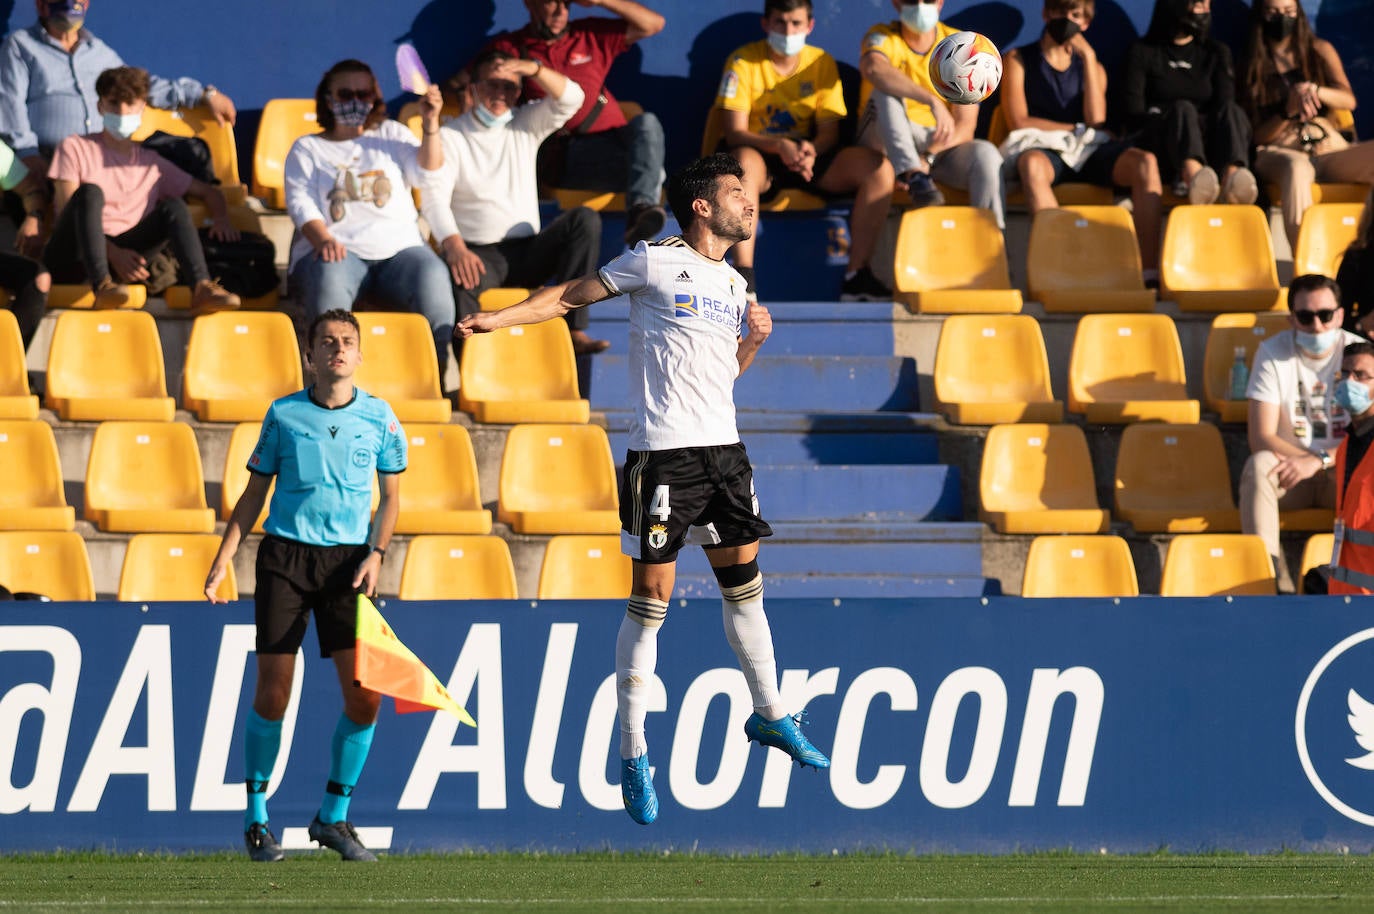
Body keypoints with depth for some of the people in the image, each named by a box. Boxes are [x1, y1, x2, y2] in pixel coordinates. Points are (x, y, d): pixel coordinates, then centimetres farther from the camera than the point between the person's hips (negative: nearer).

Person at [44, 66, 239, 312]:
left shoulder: (150, 163, 22)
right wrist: (114, 253, -17)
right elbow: (66, 210, -2)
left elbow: (209, 192, 27)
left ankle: (202, 287, -35)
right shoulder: (74, 149, 11)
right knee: (91, 192, -29)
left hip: (123, 254, 3)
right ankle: (102, 285, -50)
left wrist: (221, 219, 1)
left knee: (174, 207, -14)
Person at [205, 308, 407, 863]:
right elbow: (254, 494, 9)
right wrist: (223, 559, 2)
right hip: (285, 553, -1)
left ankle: (333, 818, 8)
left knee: (364, 696, -8)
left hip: (348, 561, 1)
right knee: (272, 693, -5)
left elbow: (390, 497, 12)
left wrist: (375, 555, -3)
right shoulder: (283, 415, 3)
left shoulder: (379, 418, 5)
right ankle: (256, 818, 10)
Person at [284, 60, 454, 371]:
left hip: (399, 247, 1)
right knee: (328, 281, -38)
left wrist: (430, 125, -6)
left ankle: (436, 372, -32)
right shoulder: (307, 149, 19)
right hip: (338, 250, -1)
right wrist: (323, 240, -17)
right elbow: (301, 203, 3)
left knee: (432, 278, -32)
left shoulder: (390, 135, 25)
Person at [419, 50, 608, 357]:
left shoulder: (526, 125, 12)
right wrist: (454, 246, -31)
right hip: (478, 253, -4)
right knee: (457, 276, -39)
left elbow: (571, 98, -4)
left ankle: (573, 330, -26)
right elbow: (434, 196, -12)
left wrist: (533, 69, -24)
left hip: (527, 252, 4)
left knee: (585, 219, -22)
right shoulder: (449, 137, 2)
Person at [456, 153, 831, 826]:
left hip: (723, 449, 6)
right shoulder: (654, 263, -3)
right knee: (650, 603, -4)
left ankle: (768, 714, 28)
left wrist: (753, 341, 13)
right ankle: (633, 754, 3)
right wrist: (494, 319, -7)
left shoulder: (734, 285, 16)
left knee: (744, 584, 12)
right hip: (663, 451, -6)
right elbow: (571, 296, 1)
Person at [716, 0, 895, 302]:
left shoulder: (822, 63, 6)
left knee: (877, 166, -21)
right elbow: (735, 133, -11)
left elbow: (830, 131, 2)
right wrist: (780, 146, -29)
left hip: (809, 160, 4)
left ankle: (857, 275, -23)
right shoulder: (743, 62, -3)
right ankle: (743, 274, -47)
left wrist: (811, 150, -23)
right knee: (744, 161, -41)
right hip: (762, 156, -4)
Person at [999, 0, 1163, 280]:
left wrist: (1088, 57, 1)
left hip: (1088, 151, 3)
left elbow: (1096, 120, 2)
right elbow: (1019, 121, -1)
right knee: (1032, 165, -42)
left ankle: (1149, 270, -37)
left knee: (1146, 162, -28)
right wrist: (1076, 129, 0)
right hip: (1042, 149, -3)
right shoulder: (1017, 60, 13)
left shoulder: (1091, 66, 22)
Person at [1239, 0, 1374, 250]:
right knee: (1296, 168, -41)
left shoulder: (1319, 51, 19)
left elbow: (1348, 100, 4)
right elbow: (1256, 135, 6)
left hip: (1329, 148, 3)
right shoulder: (1251, 66, 13)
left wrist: (1315, 91, -16)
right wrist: (1287, 112, -13)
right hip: (1279, 152, -3)